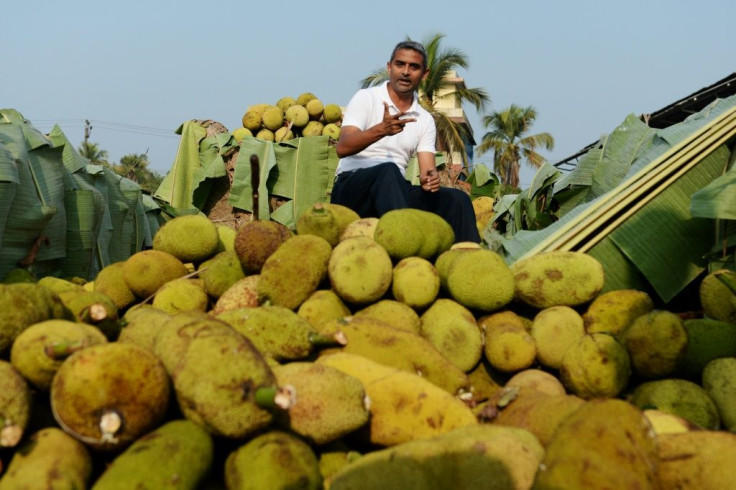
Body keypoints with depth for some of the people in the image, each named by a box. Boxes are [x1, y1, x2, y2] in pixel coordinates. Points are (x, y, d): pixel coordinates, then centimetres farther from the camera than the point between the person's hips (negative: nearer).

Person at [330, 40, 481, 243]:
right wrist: (381, 130, -31)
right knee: (388, 169, -37)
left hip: (395, 192, 5)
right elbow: (342, 148, -13)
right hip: (352, 187, -4)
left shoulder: (425, 120, 15)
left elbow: (427, 168, 5)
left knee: (456, 199, -19)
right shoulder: (366, 98, 1)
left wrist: (430, 179, -20)